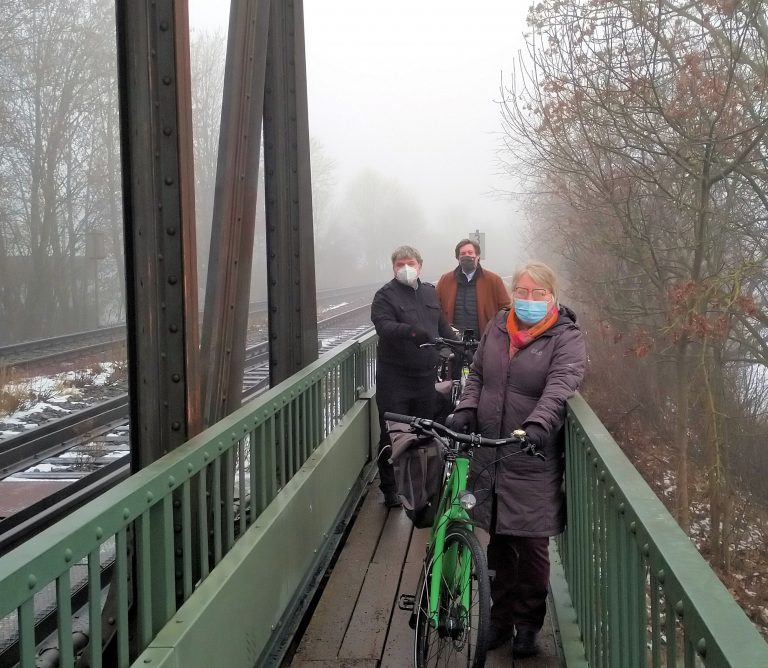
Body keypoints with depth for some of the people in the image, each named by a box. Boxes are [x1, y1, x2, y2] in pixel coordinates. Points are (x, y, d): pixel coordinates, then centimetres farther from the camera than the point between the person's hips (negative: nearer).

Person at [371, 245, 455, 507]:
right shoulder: (385, 296, -5)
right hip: (394, 379, -5)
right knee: (393, 435, -3)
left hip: (426, 376, 5)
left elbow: (442, 324, 24)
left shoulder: (429, 292, 15)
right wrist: (410, 331, -40)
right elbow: (384, 326, -23)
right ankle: (389, 488, 8)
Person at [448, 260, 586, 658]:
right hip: (490, 456, 5)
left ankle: (527, 625, 20)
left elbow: (560, 384, -22)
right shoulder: (498, 327, 10)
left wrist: (538, 423, -39)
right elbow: (477, 374, 16)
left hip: (533, 460, -4)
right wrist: (467, 408, -4)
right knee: (498, 542, 14)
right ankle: (501, 617, 29)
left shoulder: (566, 338, -6)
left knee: (532, 546, 2)